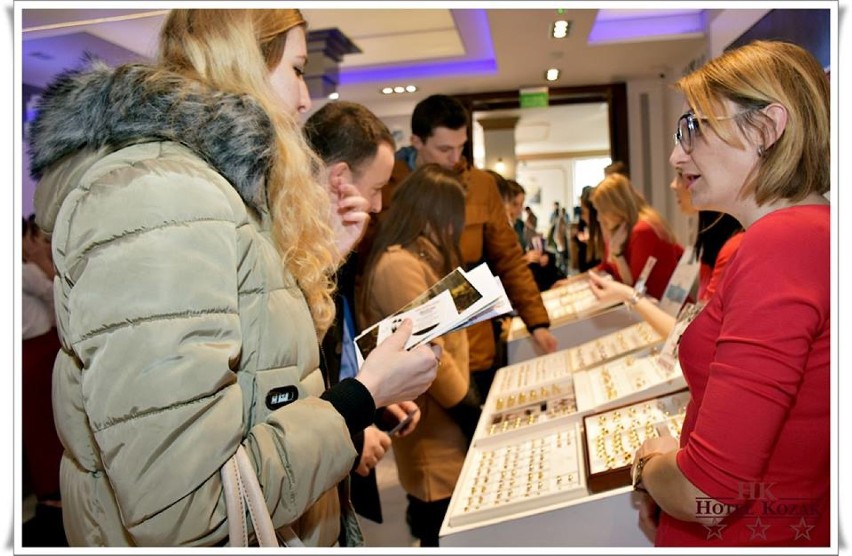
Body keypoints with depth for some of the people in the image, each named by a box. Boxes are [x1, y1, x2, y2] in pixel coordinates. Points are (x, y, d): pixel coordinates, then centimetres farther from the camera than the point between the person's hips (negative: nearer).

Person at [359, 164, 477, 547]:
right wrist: (472, 415, -16)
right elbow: (430, 353, -23)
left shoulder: (420, 259, 13)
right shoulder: (399, 264, -21)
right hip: (436, 433, -10)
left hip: (447, 423, 10)